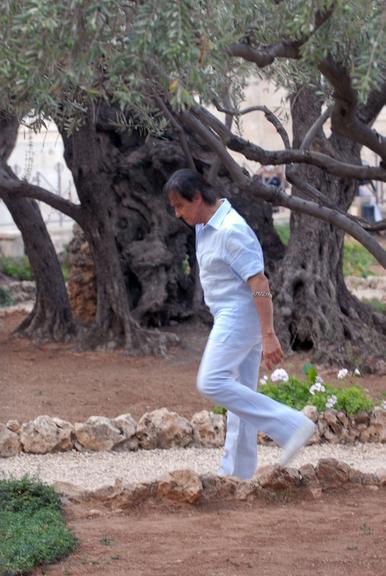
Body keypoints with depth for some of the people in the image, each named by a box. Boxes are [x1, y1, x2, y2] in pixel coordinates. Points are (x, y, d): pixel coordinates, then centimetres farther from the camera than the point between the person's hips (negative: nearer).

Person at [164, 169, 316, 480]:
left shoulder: (231, 230, -20)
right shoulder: (206, 226, 11)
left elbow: (260, 285, -23)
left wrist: (269, 336, -25)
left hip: (239, 316, -10)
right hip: (231, 317, 10)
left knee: (212, 383, -17)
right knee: (239, 391, 11)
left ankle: (290, 425, -18)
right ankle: (237, 471, 16)